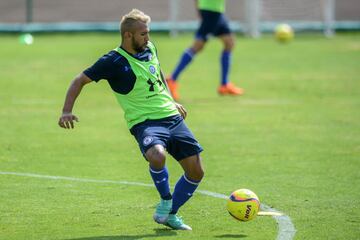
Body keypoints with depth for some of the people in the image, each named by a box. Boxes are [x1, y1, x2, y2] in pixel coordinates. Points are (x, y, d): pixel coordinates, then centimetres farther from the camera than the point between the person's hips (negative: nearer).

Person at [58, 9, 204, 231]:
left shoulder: (150, 48, 9)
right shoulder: (114, 61, -10)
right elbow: (80, 81, -6)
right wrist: (67, 111, -18)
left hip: (172, 117, 6)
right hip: (145, 122, -6)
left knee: (196, 171, 0)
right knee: (157, 155, -38)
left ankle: (171, 214, 21)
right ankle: (166, 200, -10)